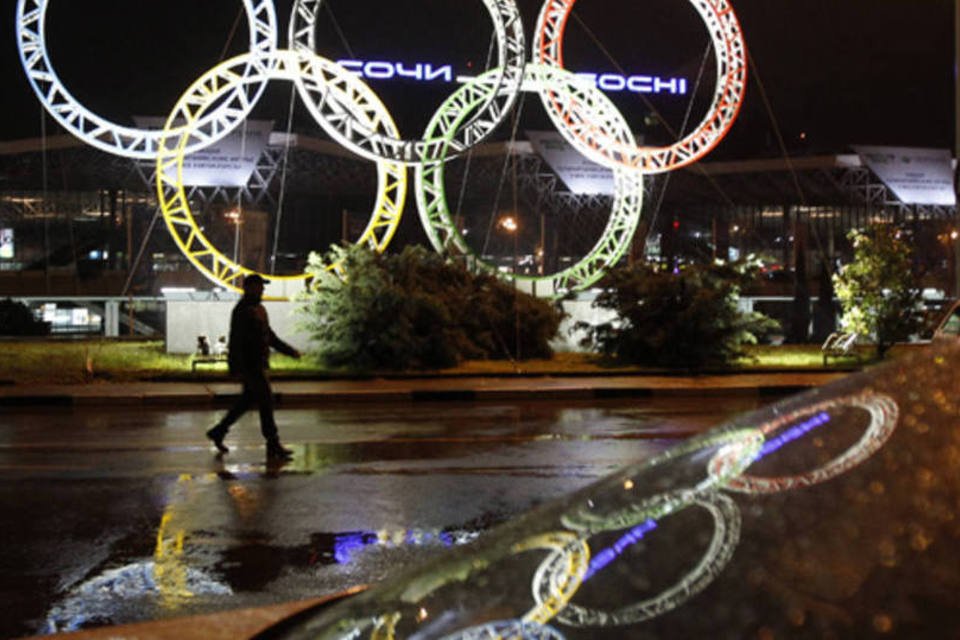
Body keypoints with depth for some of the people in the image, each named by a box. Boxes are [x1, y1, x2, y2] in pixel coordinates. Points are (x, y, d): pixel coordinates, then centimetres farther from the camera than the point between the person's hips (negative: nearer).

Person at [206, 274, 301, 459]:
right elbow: (235, 341, -20)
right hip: (248, 365, -10)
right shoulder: (242, 310, -15)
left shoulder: (259, 309, 16)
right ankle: (273, 446, -3)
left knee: (247, 401, 15)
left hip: (257, 364, 10)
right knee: (266, 401, -8)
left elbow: (270, 337, 23)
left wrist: (290, 351, 16)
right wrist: (239, 369, -25)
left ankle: (218, 432, 26)